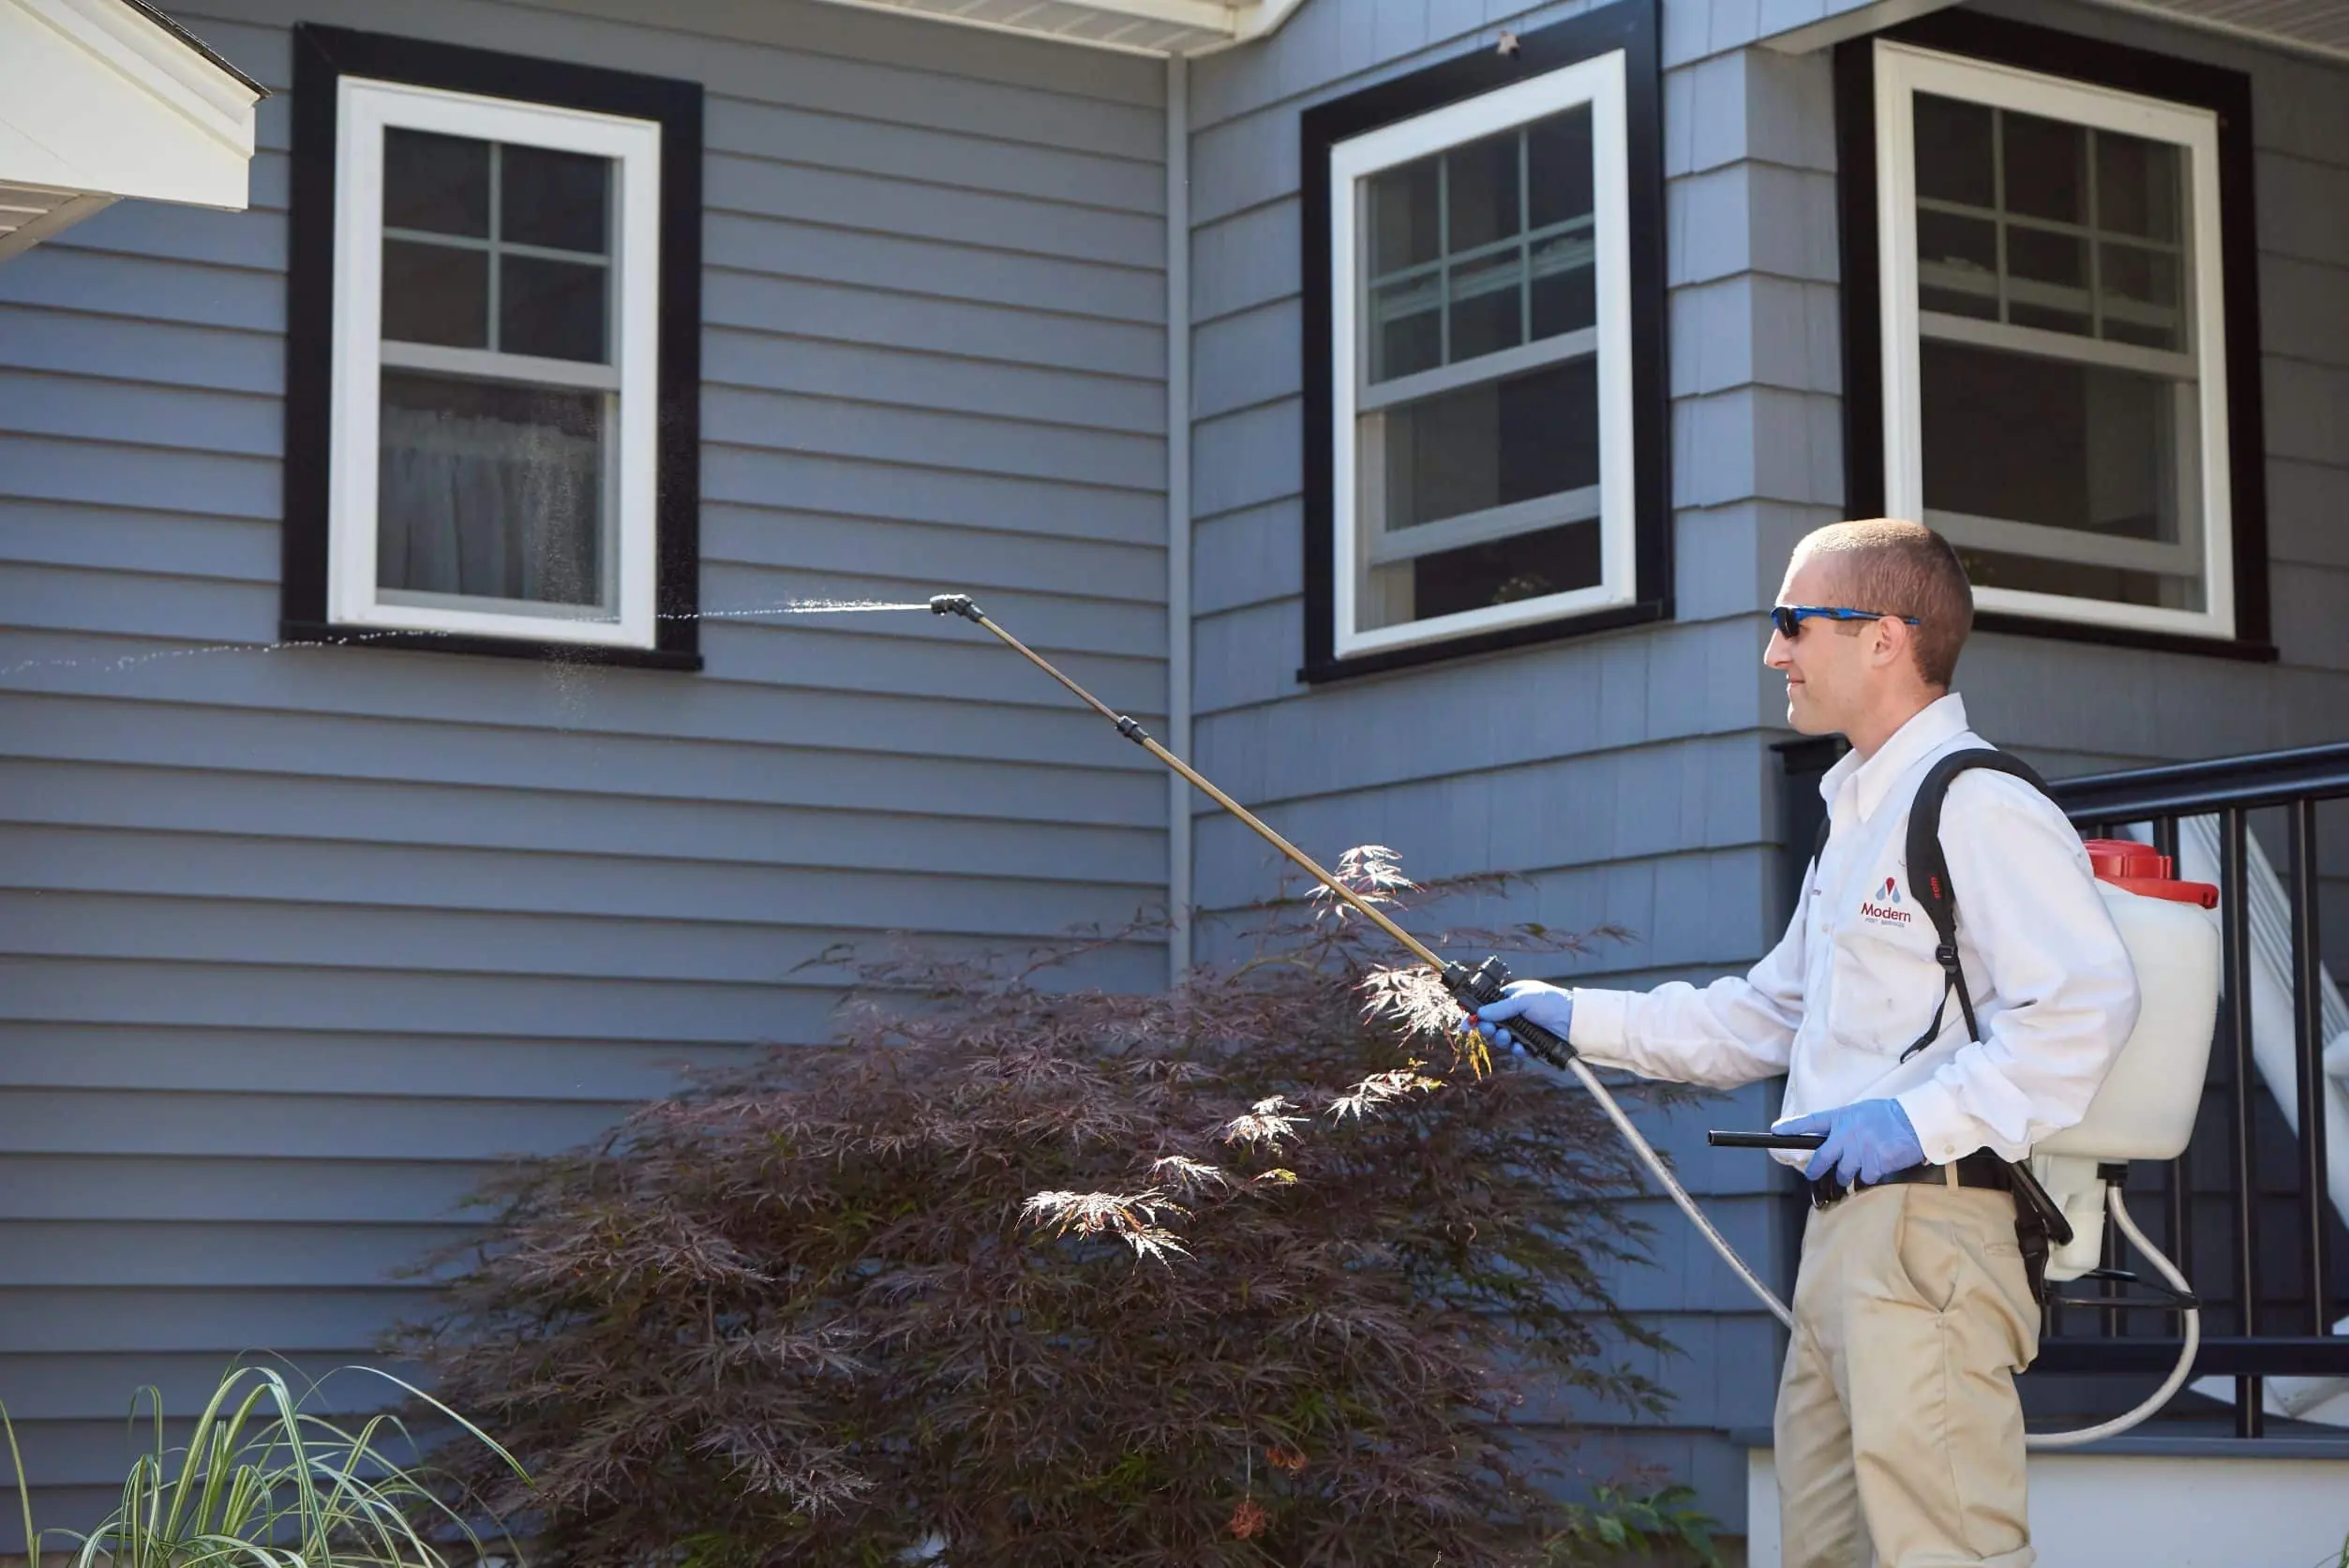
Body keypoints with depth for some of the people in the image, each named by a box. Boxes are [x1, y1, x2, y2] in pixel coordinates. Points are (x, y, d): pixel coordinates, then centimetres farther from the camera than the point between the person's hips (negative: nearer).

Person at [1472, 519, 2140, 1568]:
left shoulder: (1980, 806, -10)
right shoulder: (1859, 816, 23)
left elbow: (2086, 1001, -22)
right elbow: (1765, 1015, 30)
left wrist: (1922, 1120, -24)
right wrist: (1580, 1018, 25)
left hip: (1928, 1233, -10)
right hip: (1842, 1233, 11)